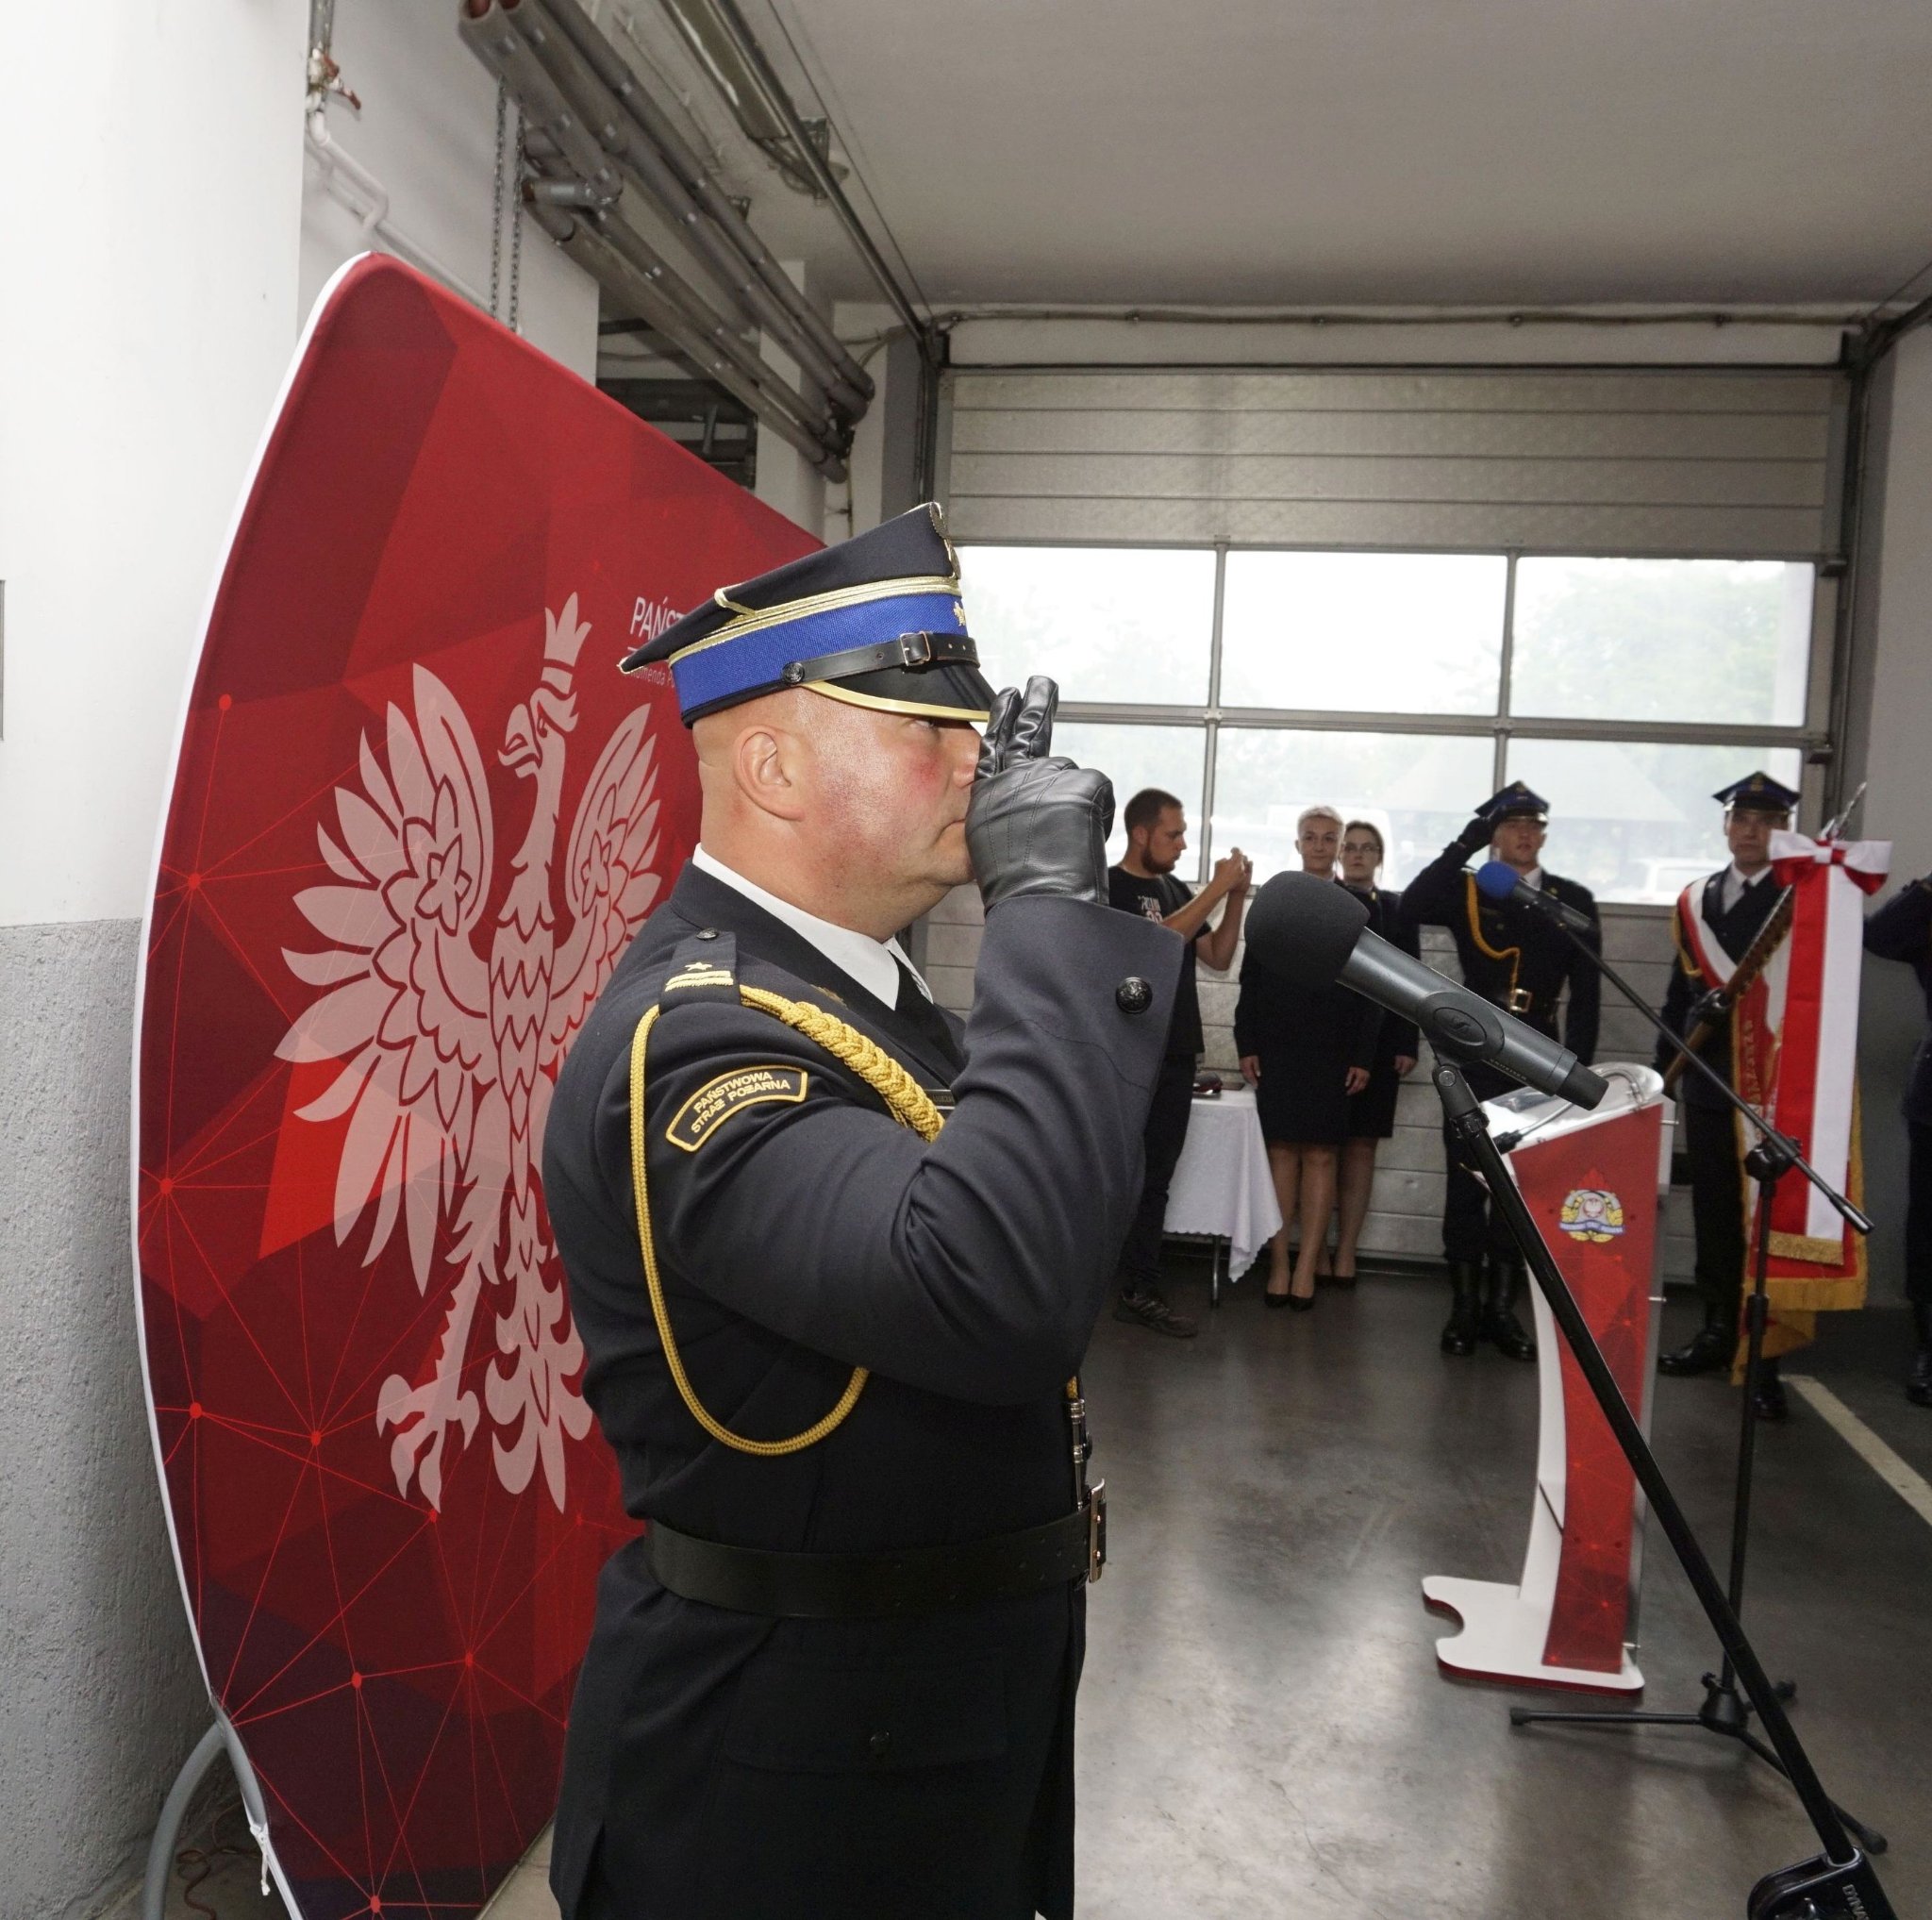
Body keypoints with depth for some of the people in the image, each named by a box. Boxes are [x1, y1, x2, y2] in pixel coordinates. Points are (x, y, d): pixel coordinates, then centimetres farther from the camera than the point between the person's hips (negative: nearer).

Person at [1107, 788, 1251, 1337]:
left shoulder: (1177, 890, 15)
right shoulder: (1110, 887, -6)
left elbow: (1219, 957, 14)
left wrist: (1237, 896, 2)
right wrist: (1217, 888, -18)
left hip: (1177, 1057, 7)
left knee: (1154, 1182, 8)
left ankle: (1141, 1291, 13)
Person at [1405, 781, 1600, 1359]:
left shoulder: (1574, 900, 8)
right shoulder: (1467, 890, 3)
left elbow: (1587, 993, 6)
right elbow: (1413, 905, -19)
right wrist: (1469, 839, -18)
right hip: (1474, 1059, -1)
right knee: (1466, 1182, 2)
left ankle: (1502, 1309, 14)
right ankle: (1464, 1308, 10)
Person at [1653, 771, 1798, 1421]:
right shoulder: (1696, 901, 12)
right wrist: (1664, 1075, 12)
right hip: (1708, 1081, 4)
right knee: (1715, 1214, 11)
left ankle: (1767, 1358, 2)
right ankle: (1719, 1331, 24)